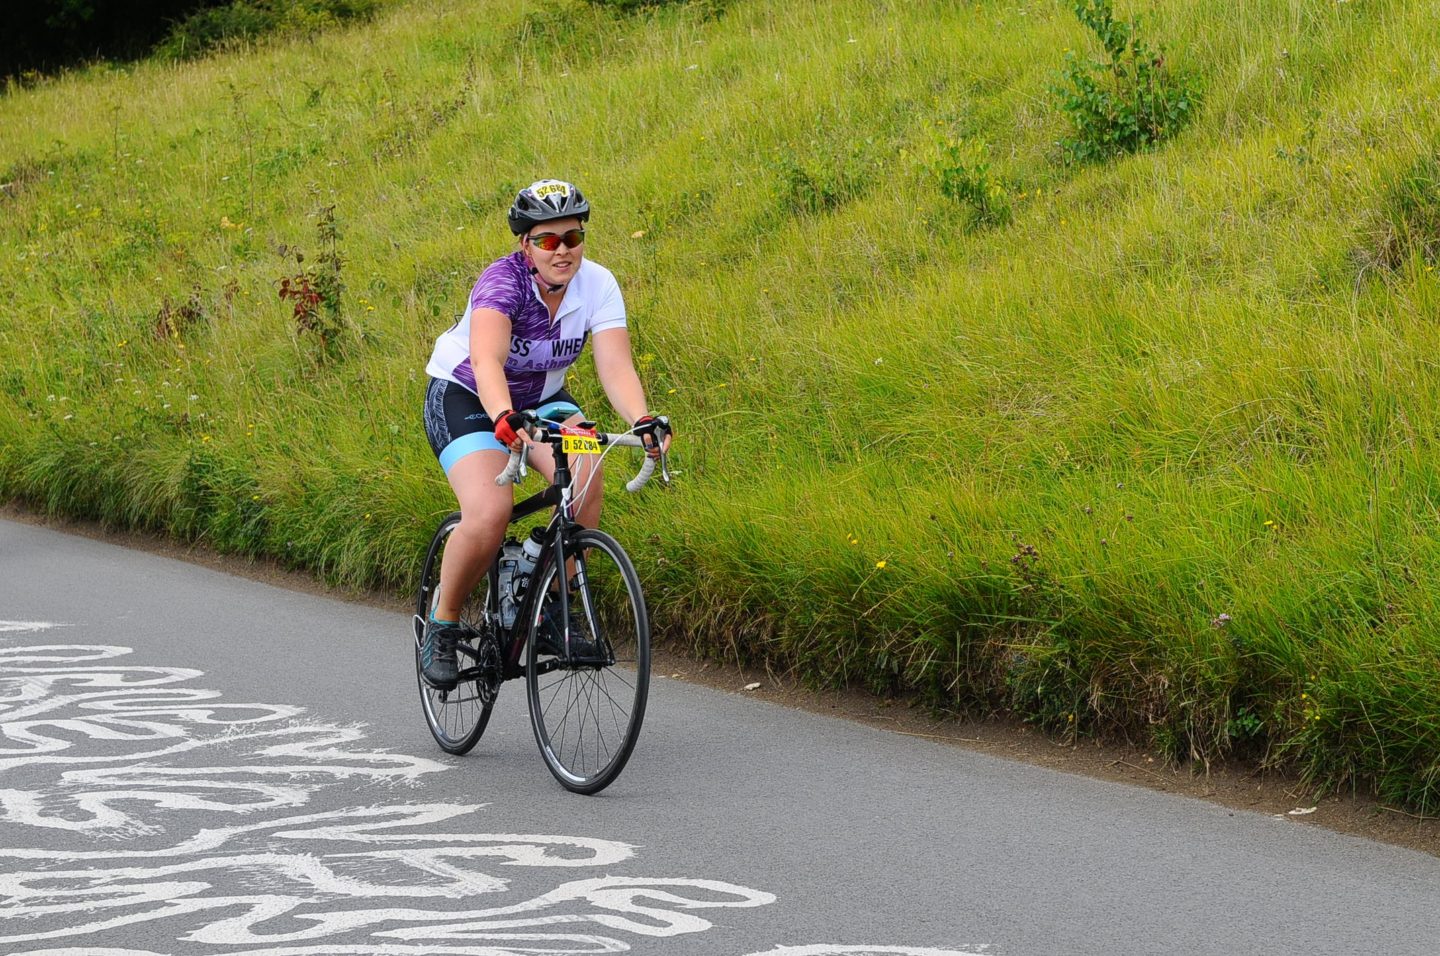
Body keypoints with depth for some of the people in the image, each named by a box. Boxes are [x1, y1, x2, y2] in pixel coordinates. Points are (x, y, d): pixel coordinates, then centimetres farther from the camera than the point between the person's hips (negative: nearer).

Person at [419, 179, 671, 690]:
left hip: (543, 399, 4)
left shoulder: (598, 285, -16)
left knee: (584, 478, -27)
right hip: (465, 398, -4)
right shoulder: (503, 280, -29)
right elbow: (486, 361, -45)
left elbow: (616, 367, -26)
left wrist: (643, 422, -45)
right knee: (490, 513, -28)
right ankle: (442, 624, -4)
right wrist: (504, 419, -64)